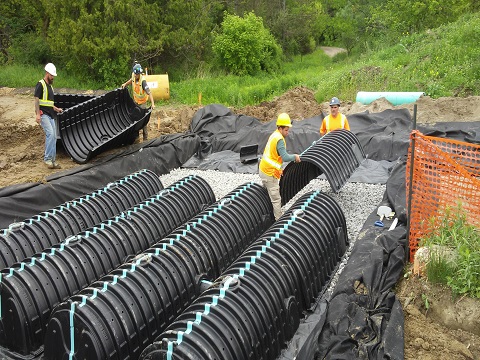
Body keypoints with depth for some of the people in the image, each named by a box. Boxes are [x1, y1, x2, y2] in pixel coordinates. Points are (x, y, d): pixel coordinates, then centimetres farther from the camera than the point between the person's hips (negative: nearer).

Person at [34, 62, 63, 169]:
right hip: (43, 114, -8)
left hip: (50, 115, 8)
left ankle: (52, 160, 9)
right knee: (50, 133, -22)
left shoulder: (50, 86, 21)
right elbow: (36, 100, -12)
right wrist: (37, 114, -19)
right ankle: (47, 158, -19)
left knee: (54, 137, 4)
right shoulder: (40, 84, -5)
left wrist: (56, 109, 15)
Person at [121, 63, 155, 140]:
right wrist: (125, 84, 3)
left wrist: (152, 104, -45)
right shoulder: (133, 76, -10)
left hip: (142, 102, -7)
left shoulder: (143, 81, -29)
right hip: (135, 101, 7)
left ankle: (145, 138, 7)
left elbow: (149, 93, -35)